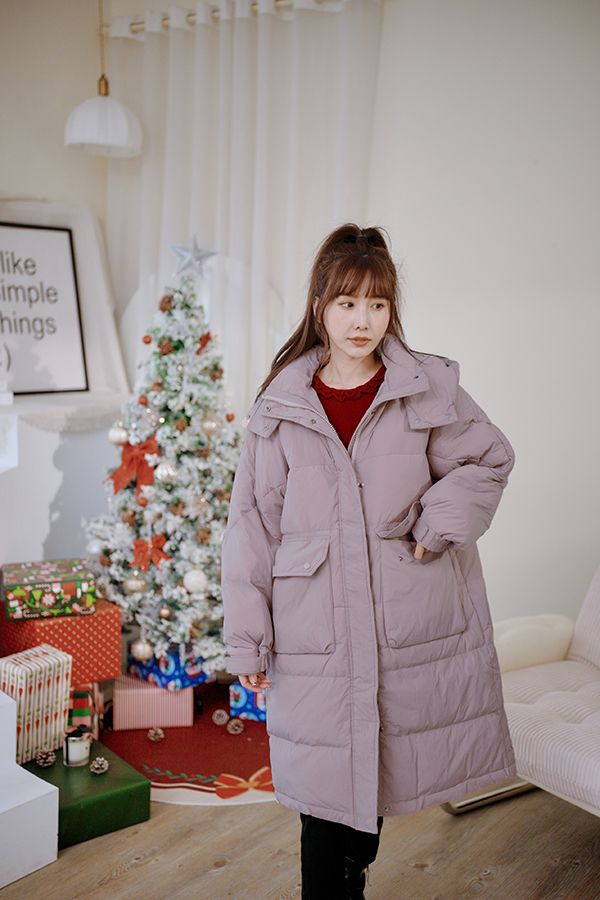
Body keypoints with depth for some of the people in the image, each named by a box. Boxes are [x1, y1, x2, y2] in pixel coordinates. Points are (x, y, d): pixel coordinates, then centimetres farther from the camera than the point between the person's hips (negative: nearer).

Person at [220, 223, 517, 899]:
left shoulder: (430, 388, 0)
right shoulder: (280, 407, 1)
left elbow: (489, 459, 10)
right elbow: (253, 523, 3)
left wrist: (440, 520, -7)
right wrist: (247, 638, 1)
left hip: (412, 625, 1)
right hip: (316, 634, 0)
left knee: (375, 776, 15)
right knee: (325, 796, 4)